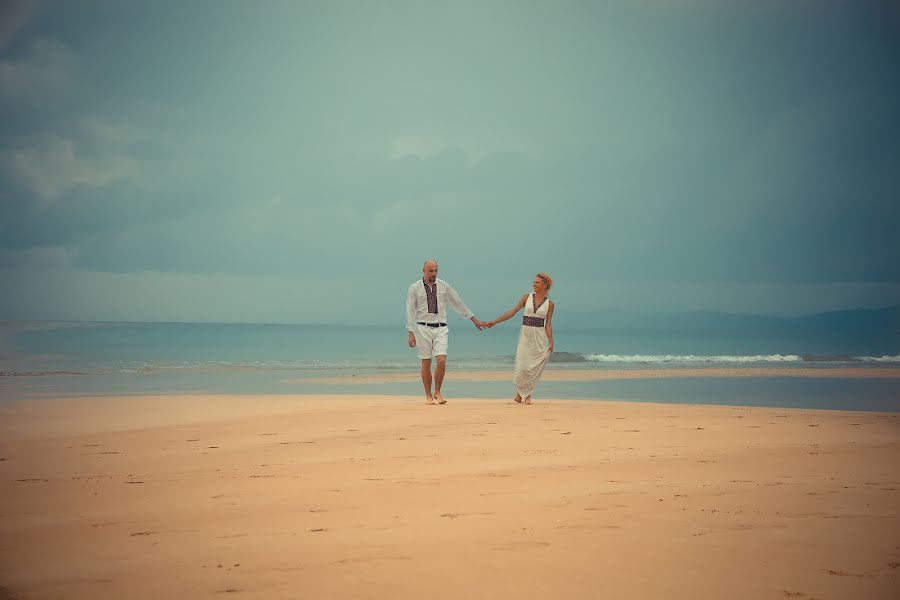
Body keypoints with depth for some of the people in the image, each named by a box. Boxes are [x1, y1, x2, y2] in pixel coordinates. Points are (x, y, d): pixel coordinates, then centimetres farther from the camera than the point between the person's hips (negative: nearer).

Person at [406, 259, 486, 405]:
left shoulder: (444, 286, 4)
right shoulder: (414, 288, -2)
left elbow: (458, 303, 11)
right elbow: (410, 311, -3)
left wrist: (474, 320, 14)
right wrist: (411, 334, -9)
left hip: (441, 329, 1)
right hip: (423, 328, -1)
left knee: (441, 361, -13)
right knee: (426, 363, 2)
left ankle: (437, 392, 5)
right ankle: (428, 395, 14)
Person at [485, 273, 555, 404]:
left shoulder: (549, 304, 3)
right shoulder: (527, 297, 4)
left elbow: (548, 325, 2)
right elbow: (512, 312, 1)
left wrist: (551, 343, -7)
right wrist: (494, 322, -4)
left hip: (540, 337, 0)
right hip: (525, 335, 0)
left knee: (535, 368, -1)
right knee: (522, 366, -6)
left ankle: (527, 395, 14)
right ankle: (519, 392, 17)